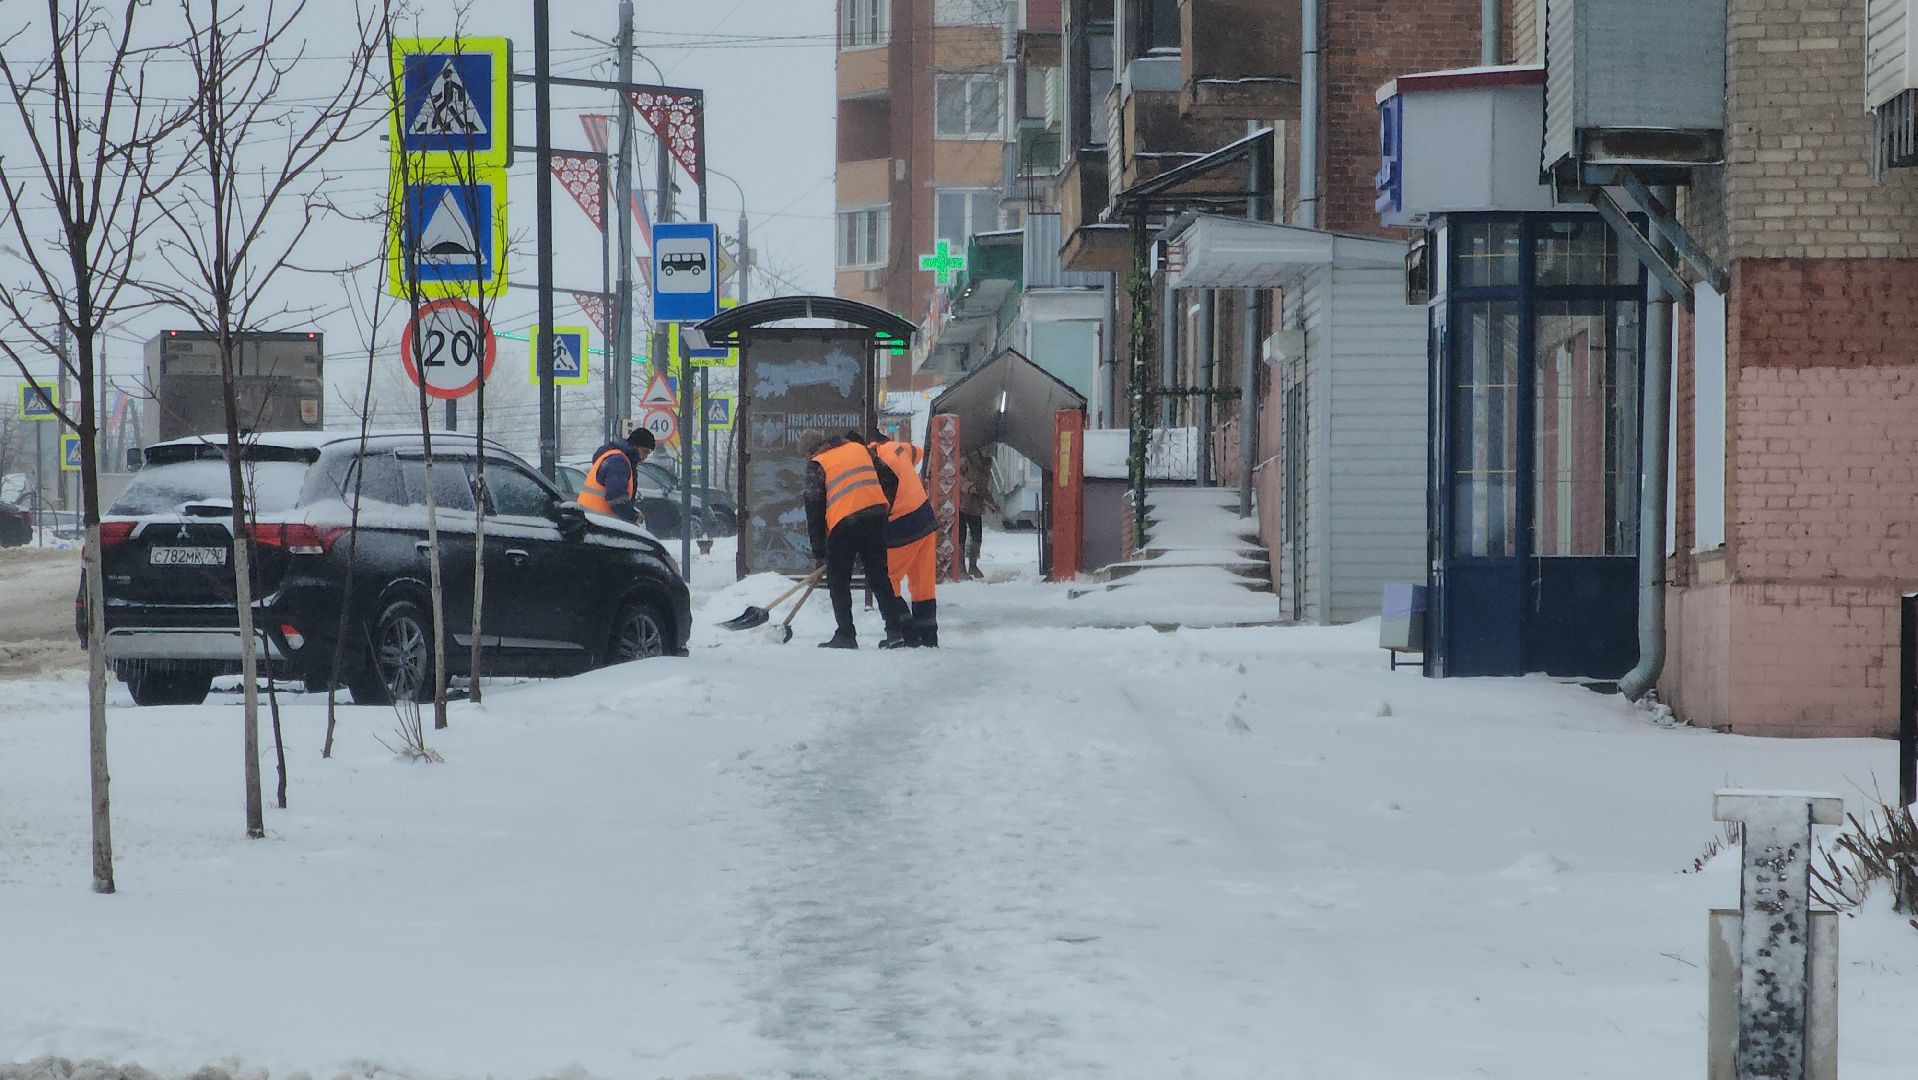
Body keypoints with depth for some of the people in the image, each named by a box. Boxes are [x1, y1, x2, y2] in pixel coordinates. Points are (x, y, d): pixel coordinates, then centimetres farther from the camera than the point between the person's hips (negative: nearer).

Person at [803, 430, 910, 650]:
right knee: (879, 576, 12)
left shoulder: (816, 464, 4)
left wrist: (818, 546, 3)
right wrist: (884, 510, 25)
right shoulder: (860, 448, 18)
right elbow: (890, 479, 15)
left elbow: (814, 506, -2)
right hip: (876, 520, 5)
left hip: (843, 524, -5)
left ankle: (845, 635, 3)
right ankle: (895, 630, 6)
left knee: (838, 581, 8)